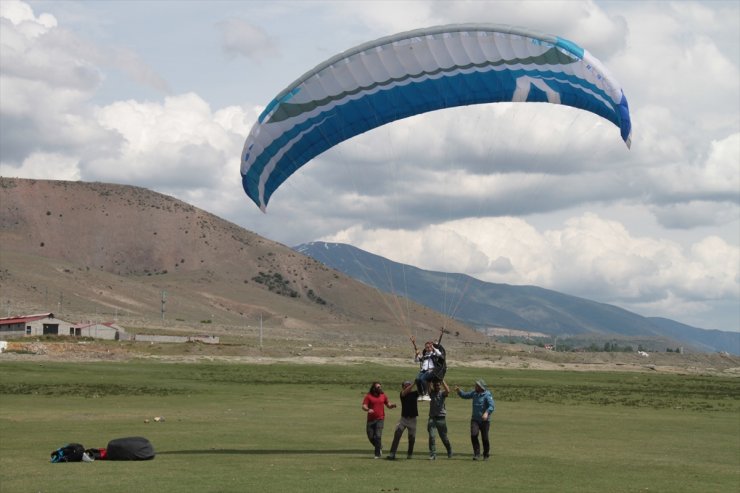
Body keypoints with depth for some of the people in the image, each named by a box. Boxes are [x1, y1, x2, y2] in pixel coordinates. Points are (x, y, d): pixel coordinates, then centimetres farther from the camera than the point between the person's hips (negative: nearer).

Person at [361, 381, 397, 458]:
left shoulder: (383, 395, 9)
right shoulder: (368, 396, 0)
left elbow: (388, 405, 16)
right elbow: (364, 406, -8)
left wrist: (392, 405, -7)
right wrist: (368, 409, -30)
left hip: (380, 419, 0)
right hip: (371, 419, 0)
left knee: (378, 436, -11)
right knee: (370, 436, 5)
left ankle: (377, 454, -6)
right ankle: (379, 446, 32)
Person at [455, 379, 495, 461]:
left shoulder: (487, 395, -13)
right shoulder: (474, 393, 6)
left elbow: (492, 406, -25)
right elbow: (464, 395, 20)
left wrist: (487, 413, -42)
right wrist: (458, 391, 0)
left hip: (484, 420, -4)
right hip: (475, 419, 4)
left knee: (485, 438, 1)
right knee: (473, 435, -15)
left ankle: (486, 455, 22)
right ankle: (477, 454, -9)